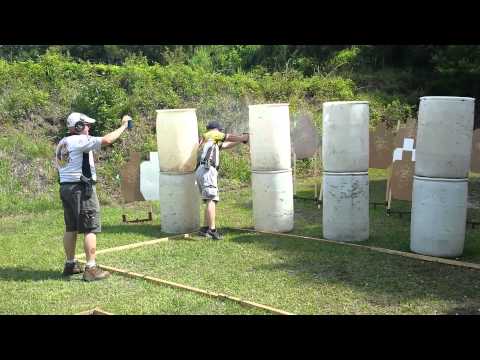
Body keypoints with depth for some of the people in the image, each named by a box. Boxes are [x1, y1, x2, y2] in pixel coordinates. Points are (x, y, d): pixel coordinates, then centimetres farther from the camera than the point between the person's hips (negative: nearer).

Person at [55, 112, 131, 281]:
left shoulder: (61, 143, 14)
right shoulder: (80, 141, -12)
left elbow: (58, 165, 18)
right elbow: (107, 140, -19)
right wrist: (123, 126, -9)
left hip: (65, 187, 9)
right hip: (82, 188, -9)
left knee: (71, 228, 16)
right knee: (91, 229, -6)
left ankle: (70, 264, 24)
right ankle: (91, 269, -7)